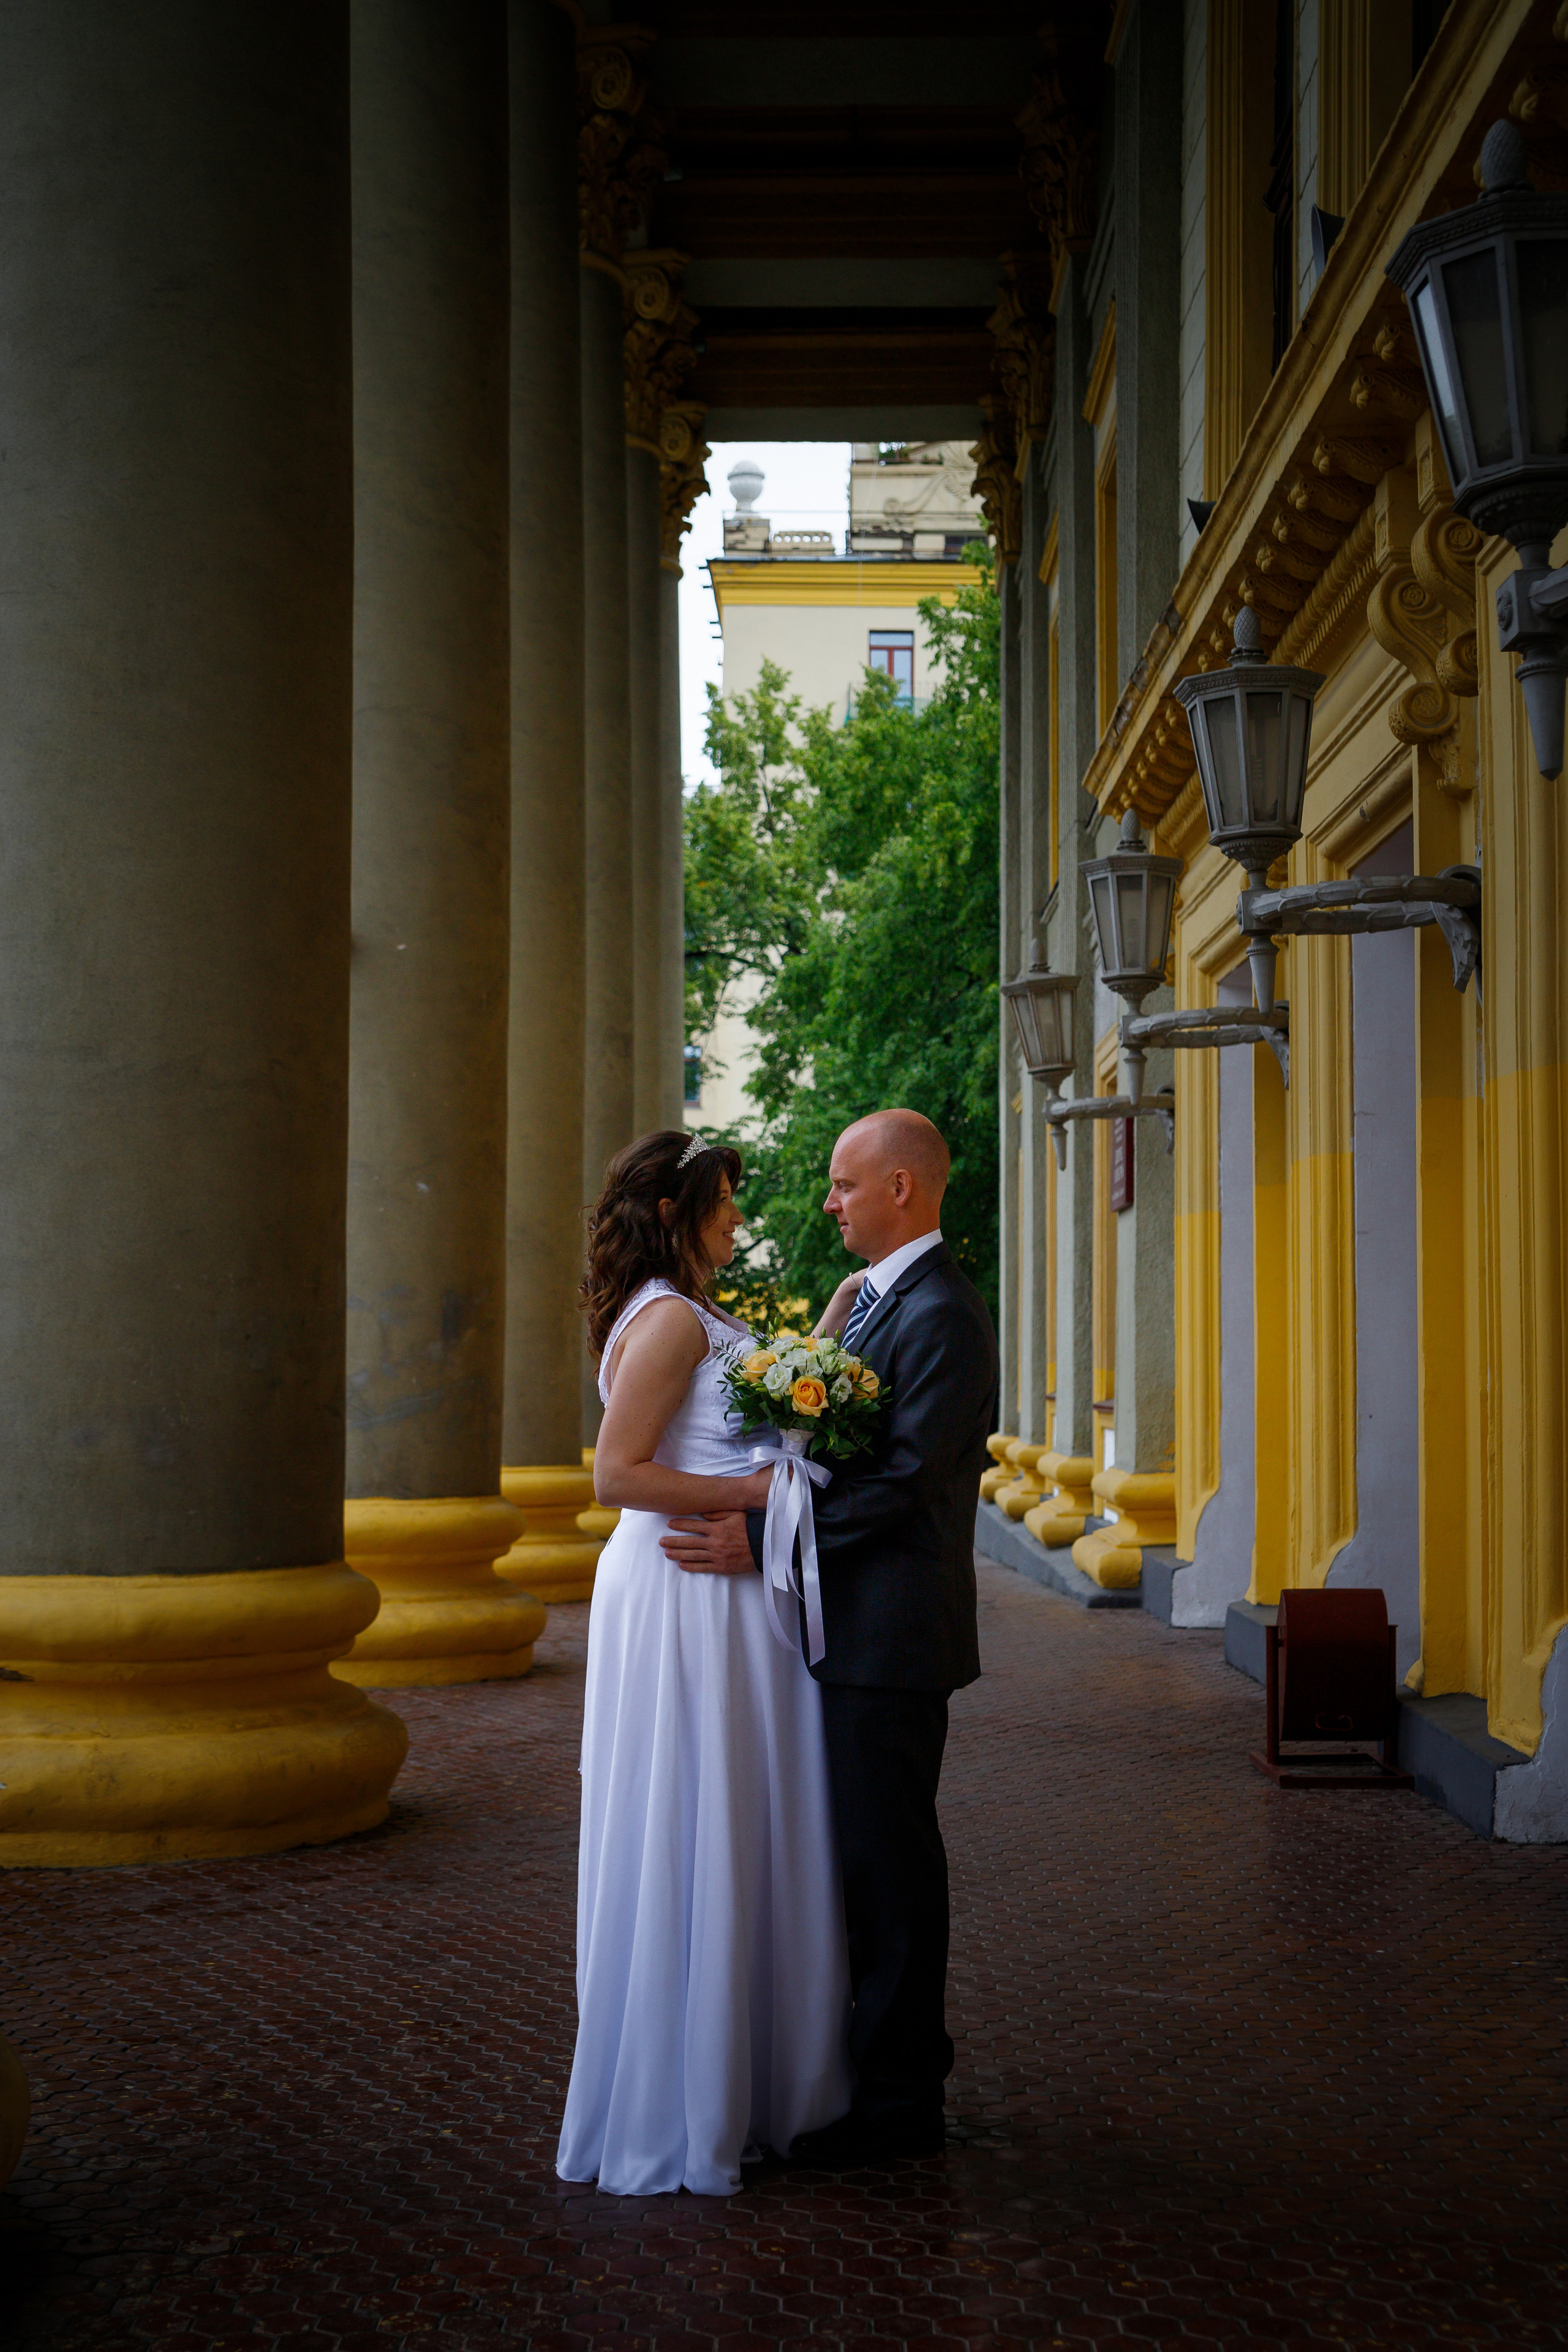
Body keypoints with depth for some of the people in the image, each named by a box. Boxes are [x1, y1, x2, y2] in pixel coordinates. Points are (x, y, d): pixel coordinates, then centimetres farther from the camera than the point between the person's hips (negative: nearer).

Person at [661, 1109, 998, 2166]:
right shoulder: (871, 1298, 16)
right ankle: (885, 2067, 27)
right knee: (865, 1854, 16)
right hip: (855, 1630, 10)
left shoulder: (942, 1315, -16)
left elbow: (903, 1479, -21)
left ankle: (902, 2100, 9)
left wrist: (765, 1542, -21)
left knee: (890, 1861, -1)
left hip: (893, 1634, -10)